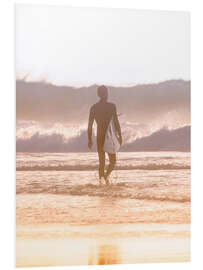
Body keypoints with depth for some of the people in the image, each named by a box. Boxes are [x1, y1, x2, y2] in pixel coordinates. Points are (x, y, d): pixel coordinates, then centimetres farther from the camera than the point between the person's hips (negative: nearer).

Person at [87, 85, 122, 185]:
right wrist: (120, 136, 0)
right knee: (113, 161, 7)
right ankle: (106, 175, -19)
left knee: (101, 162, 13)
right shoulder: (112, 106, -7)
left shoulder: (93, 108, 3)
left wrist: (90, 140, 9)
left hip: (99, 138, 3)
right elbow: (116, 122, -8)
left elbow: (90, 125, 3)